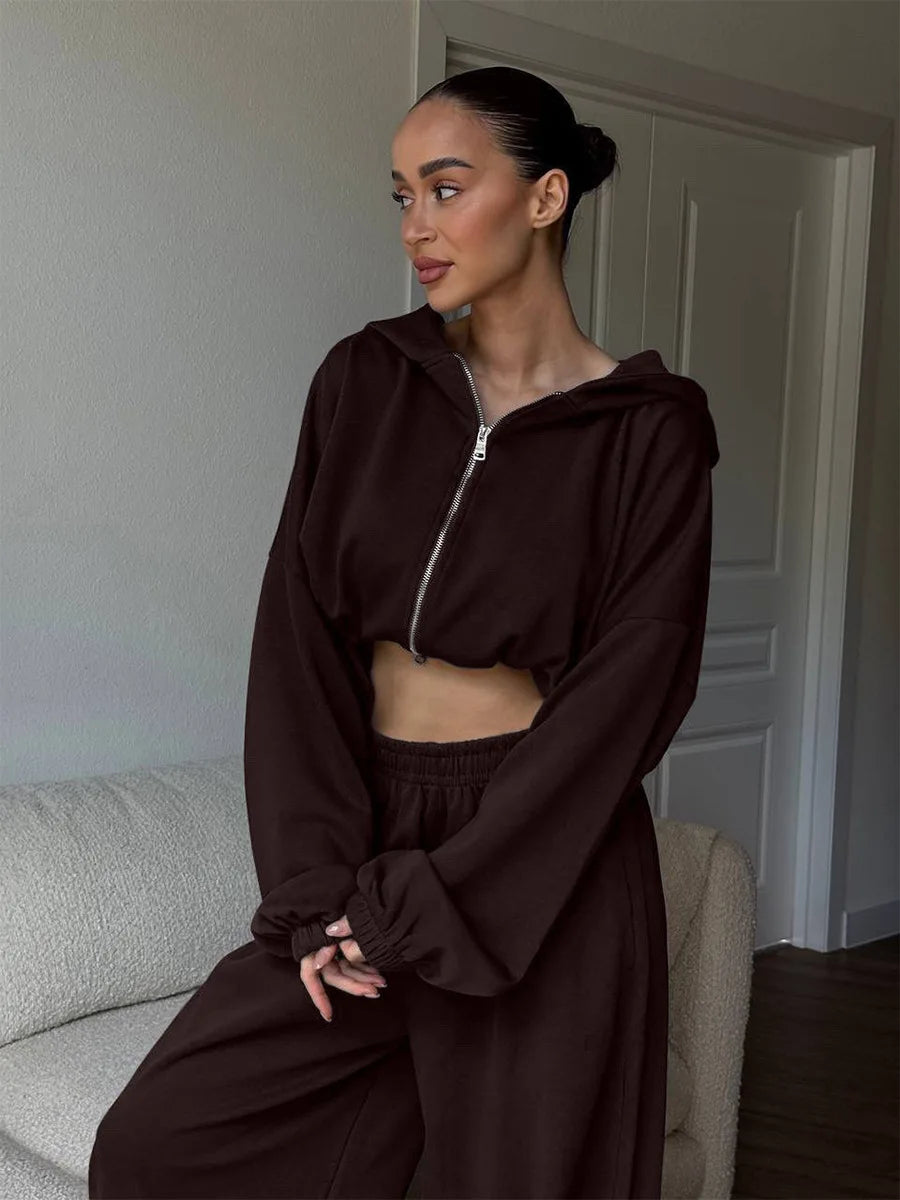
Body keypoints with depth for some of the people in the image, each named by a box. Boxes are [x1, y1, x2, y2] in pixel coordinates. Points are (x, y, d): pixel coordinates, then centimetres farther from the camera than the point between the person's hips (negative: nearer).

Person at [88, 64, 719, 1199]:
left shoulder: (649, 428, -7)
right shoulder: (364, 380, 3)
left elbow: (630, 690, -11)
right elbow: (297, 632, -1)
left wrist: (432, 902, -14)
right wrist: (317, 880, -11)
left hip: (540, 875, -3)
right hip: (366, 841, 4)